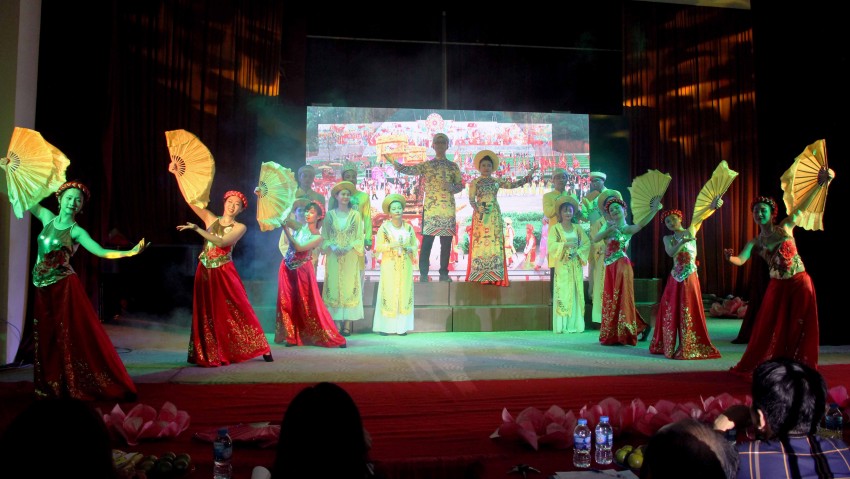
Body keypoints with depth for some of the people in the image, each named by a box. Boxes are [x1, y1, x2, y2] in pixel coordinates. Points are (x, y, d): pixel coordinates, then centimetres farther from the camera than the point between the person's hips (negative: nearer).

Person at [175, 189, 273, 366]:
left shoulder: (240, 227, -2)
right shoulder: (210, 219, 7)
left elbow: (221, 242, -17)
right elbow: (190, 199, 5)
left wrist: (196, 228, -20)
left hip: (224, 273, -3)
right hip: (205, 272, 3)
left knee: (238, 311, -2)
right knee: (208, 314, 6)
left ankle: (262, 349, 5)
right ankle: (212, 355, 14)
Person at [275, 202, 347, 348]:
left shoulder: (318, 237, -13)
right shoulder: (300, 227, 1)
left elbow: (299, 247, -23)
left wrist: (286, 229, -25)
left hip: (302, 270, -5)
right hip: (287, 268, 5)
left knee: (307, 304, -2)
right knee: (288, 302, 6)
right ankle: (291, 337, 16)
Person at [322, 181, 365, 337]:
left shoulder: (355, 215, 4)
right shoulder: (330, 215, 7)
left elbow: (359, 238, 2)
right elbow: (324, 237, 5)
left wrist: (349, 248, -13)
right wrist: (333, 247, -12)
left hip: (351, 258, -1)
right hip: (334, 258, 1)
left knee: (349, 288, -2)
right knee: (334, 288, -1)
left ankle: (347, 325, 1)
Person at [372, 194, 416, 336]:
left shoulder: (408, 227, 7)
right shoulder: (384, 227, -1)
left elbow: (414, 246, 11)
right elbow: (378, 247, -5)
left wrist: (408, 248, -10)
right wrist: (392, 245, -17)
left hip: (405, 267, 3)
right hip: (389, 266, -3)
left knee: (404, 294, 1)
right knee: (388, 294, -4)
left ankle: (401, 326, 7)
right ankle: (385, 326, 2)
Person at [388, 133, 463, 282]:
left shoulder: (453, 166, 11)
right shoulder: (427, 165, 7)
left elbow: (460, 185, 11)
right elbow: (408, 169, -5)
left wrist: (452, 188, -11)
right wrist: (393, 162, -21)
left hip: (448, 209, 2)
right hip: (430, 208, -2)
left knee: (446, 241, 4)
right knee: (427, 240, -3)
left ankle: (444, 273, 12)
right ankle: (423, 273, 3)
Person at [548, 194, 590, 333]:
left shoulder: (577, 228, 11)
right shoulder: (555, 228, 1)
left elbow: (587, 243, 5)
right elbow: (551, 245, -10)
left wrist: (577, 252, -10)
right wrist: (566, 245, -21)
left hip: (576, 265, 4)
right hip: (562, 265, -4)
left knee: (576, 293, 2)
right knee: (563, 293, -6)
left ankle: (575, 324, 7)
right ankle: (563, 326, -5)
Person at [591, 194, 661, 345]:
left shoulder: (627, 229, -2)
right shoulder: (608, 225, 13)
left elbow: (641, 224, -22)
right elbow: (594, 239, 3)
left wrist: (653, 211, -36)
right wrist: (609, 230, -10)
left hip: (621, 265, -6)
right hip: (610, 267, 6)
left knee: (622, 298, -4)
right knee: (610, 300, 8)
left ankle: (623, 333, 4)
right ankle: (613, 334, 17)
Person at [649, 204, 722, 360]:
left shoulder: (691, 231, 5)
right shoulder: (668, 238, 8)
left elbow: (700, 217, -12)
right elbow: (670, 253, -12)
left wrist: (712, 206, -28)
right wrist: (682, 241, -26)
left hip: (690, 278, -3)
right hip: (675, 278, 3)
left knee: (689, 312, -2)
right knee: (671, 312, 8)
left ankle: (689, 348, 6)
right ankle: (667, 346, 21)